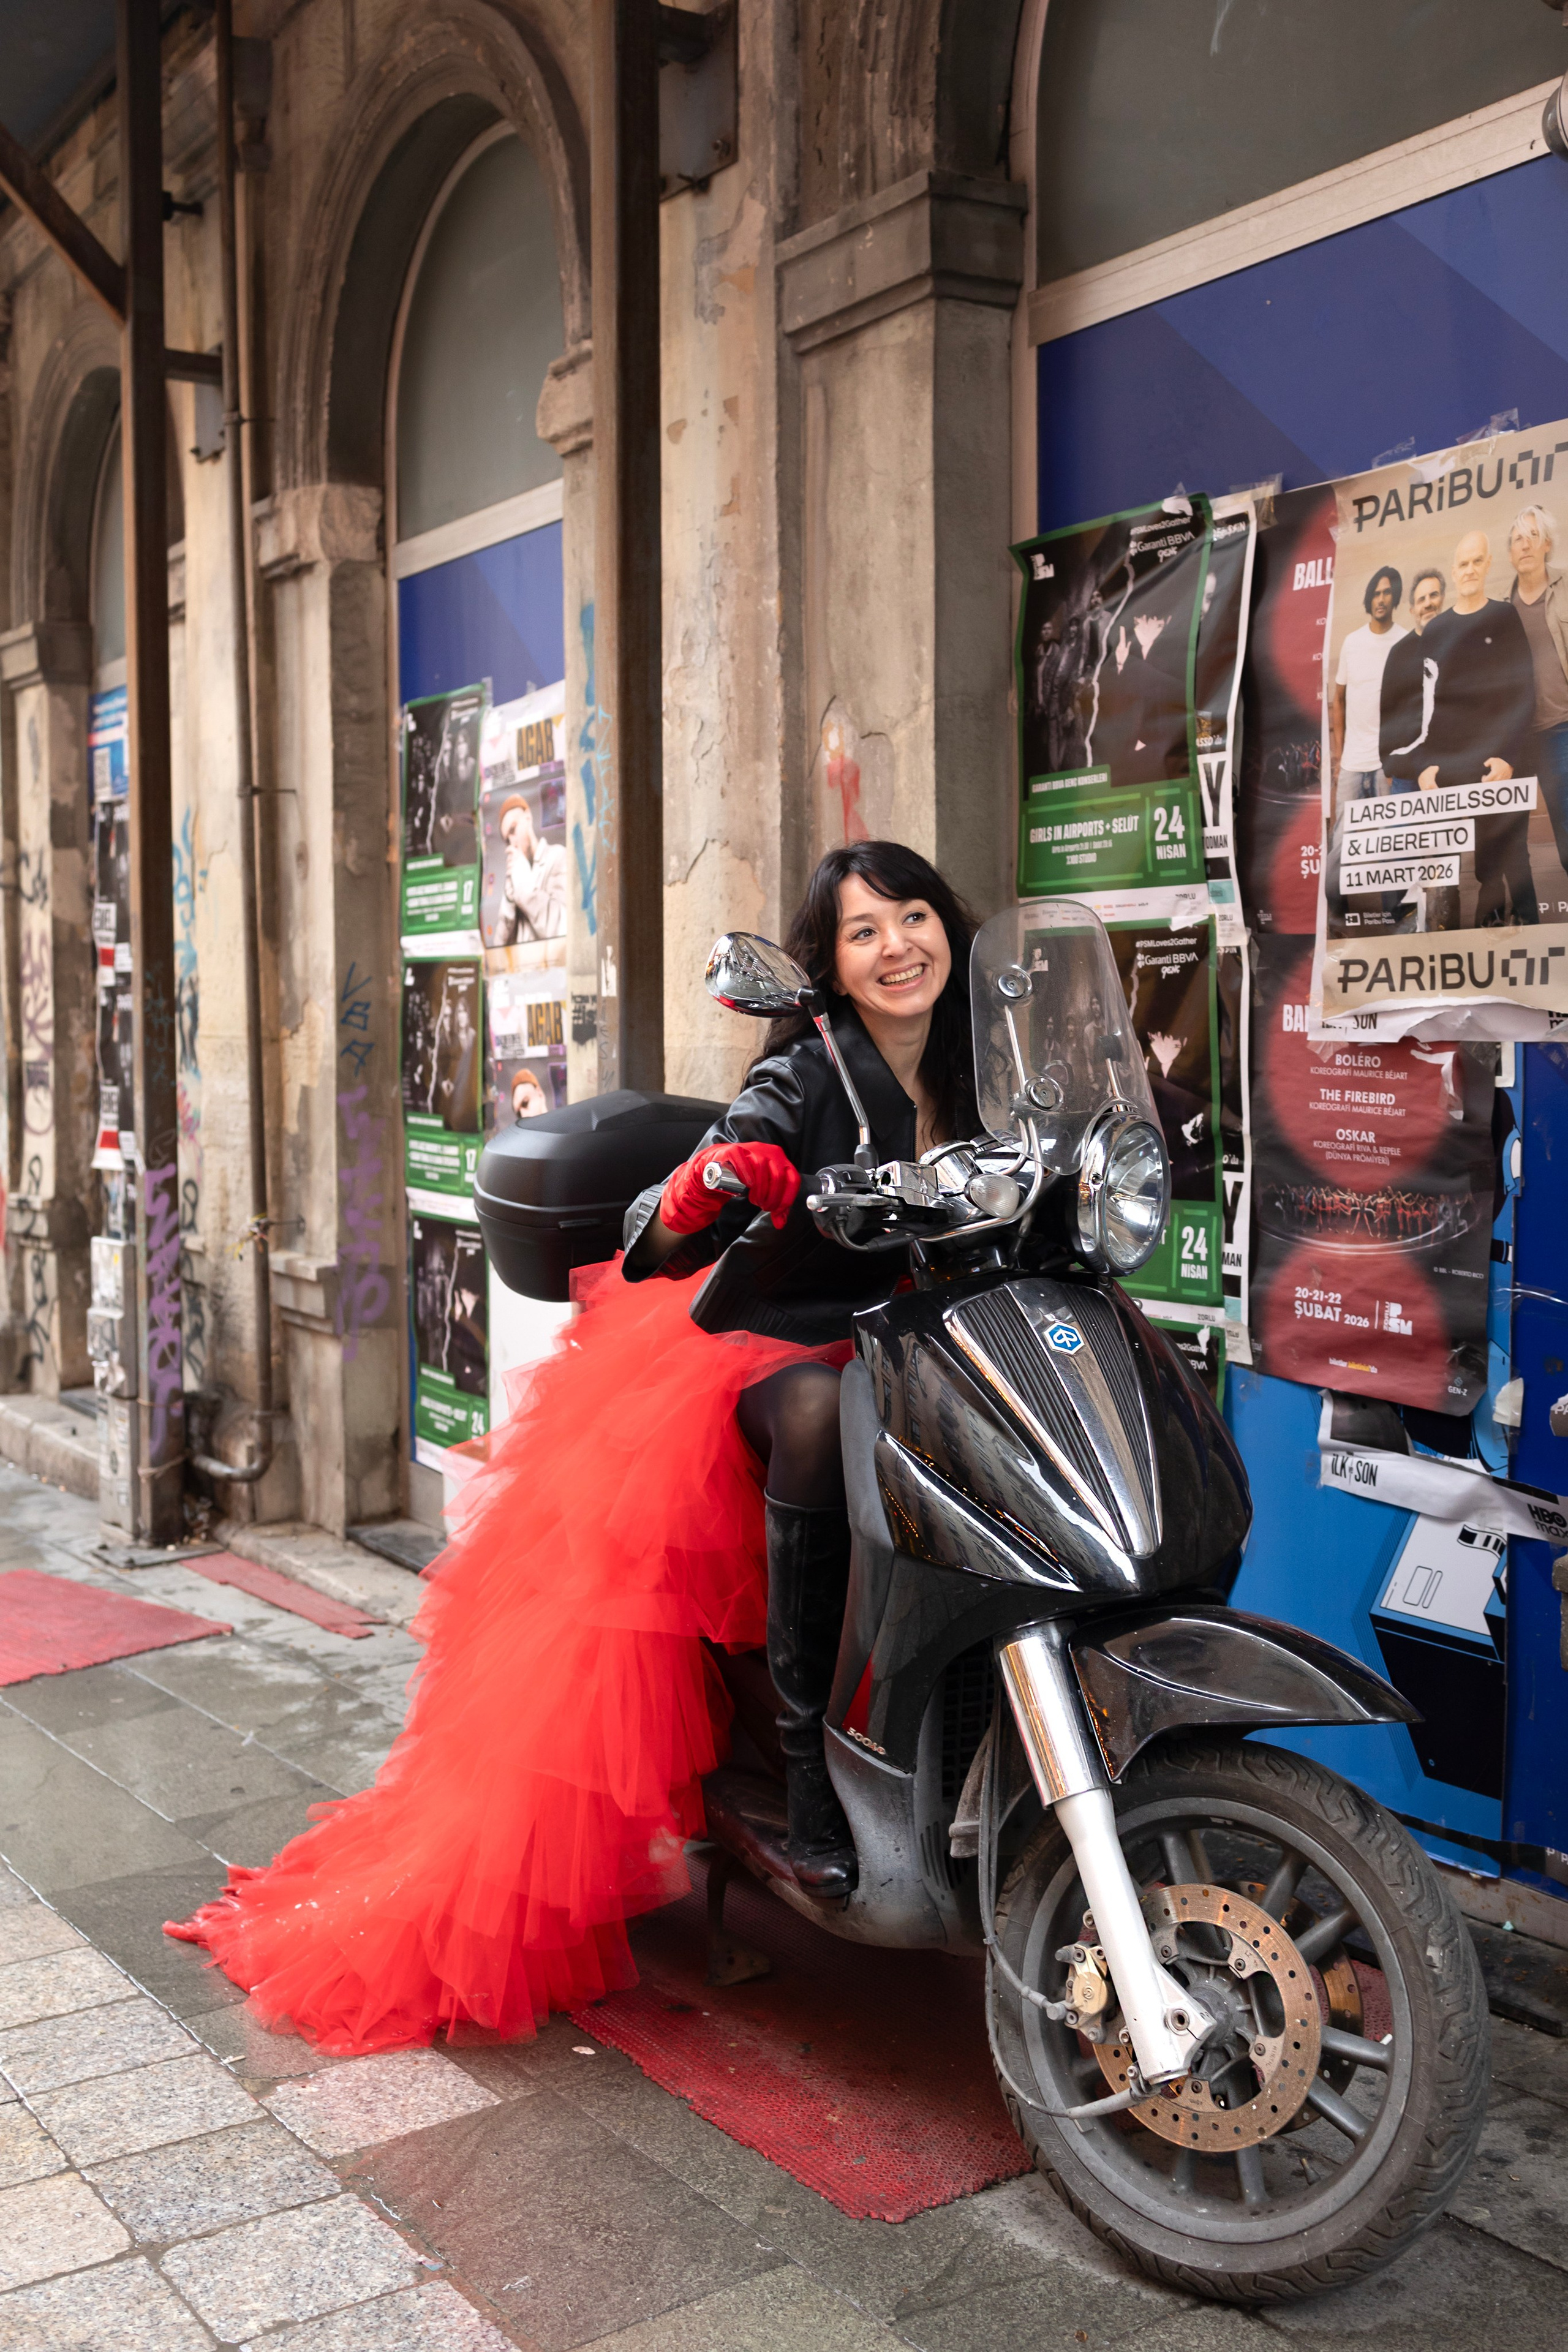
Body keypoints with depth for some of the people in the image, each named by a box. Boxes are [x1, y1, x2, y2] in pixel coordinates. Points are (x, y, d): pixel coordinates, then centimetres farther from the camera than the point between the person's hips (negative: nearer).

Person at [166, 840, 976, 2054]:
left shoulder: (958, 1077, 5)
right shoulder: (803, 1079, -14)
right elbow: (655, 1249, -25)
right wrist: (701, 1193, -44)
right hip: (757, 1352, -7)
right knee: (819, 1417, -38)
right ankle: (806, 1764, -28)